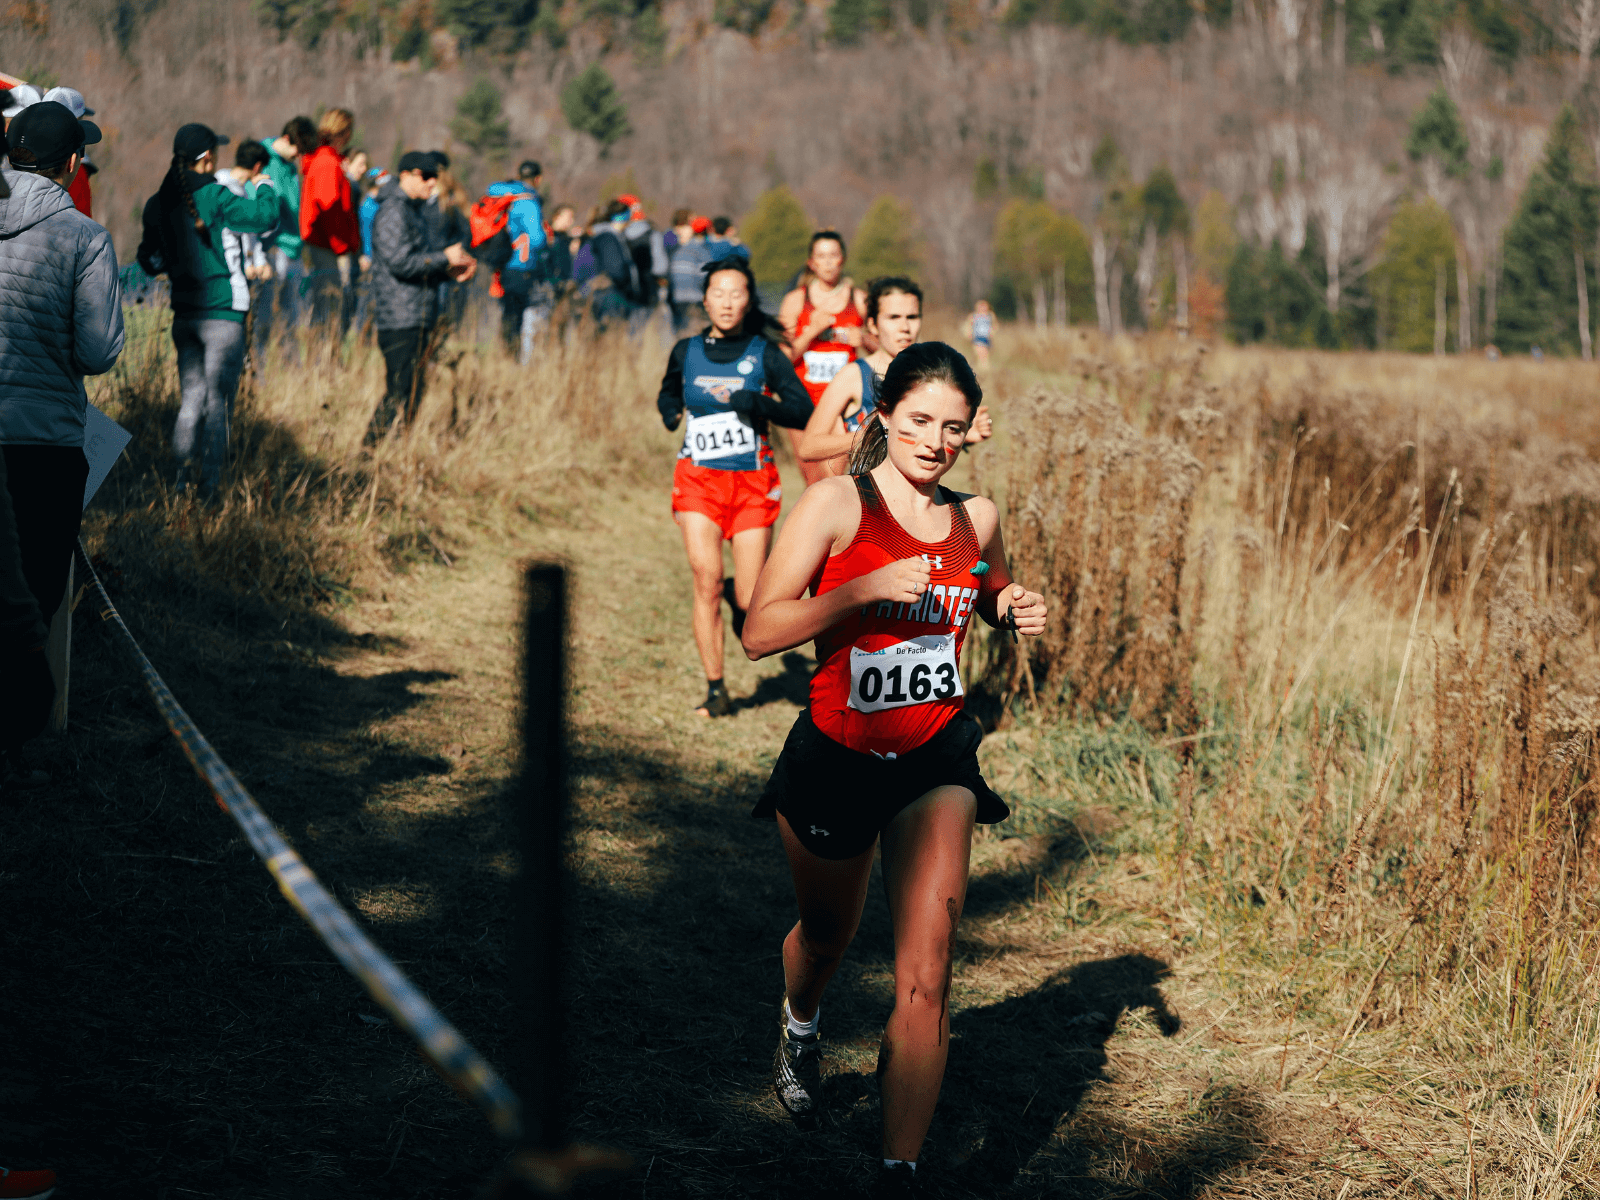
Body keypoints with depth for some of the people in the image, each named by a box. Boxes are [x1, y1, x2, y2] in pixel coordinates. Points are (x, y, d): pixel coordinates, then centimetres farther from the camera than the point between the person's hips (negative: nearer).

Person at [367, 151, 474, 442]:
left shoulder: (411, 210, 21)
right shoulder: (392, 212, -13)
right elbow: (401, 262, -21)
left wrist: (450, 271, 11)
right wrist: (444, 258, -13)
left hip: (416, 318, 10)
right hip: (399, 320, -10)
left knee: (410, 393, 11)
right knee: (401, 395, -10)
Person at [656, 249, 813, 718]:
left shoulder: (764, 353, -1)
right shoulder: (686, 352, 6)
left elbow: (803, 411, -9)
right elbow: (667, 394, 27)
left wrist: (749, 401, -21)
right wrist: (671, 412, 5)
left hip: (753, 483, -1)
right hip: (699, 480, 1)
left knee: (750, 601, -2)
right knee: (706, 583, -13)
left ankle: (741, 599, 37)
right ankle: (715, 689, -2)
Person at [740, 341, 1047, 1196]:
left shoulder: (975, 517, 3)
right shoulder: (836, 504, -11)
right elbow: (759, 632, -17)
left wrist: (1019, 611, 1)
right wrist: (868, 588, -27)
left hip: (936, 760, 2)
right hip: (836, 760, -2)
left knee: (925, 977, -14)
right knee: (827, 933, 23)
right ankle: (800, 1030, 59)